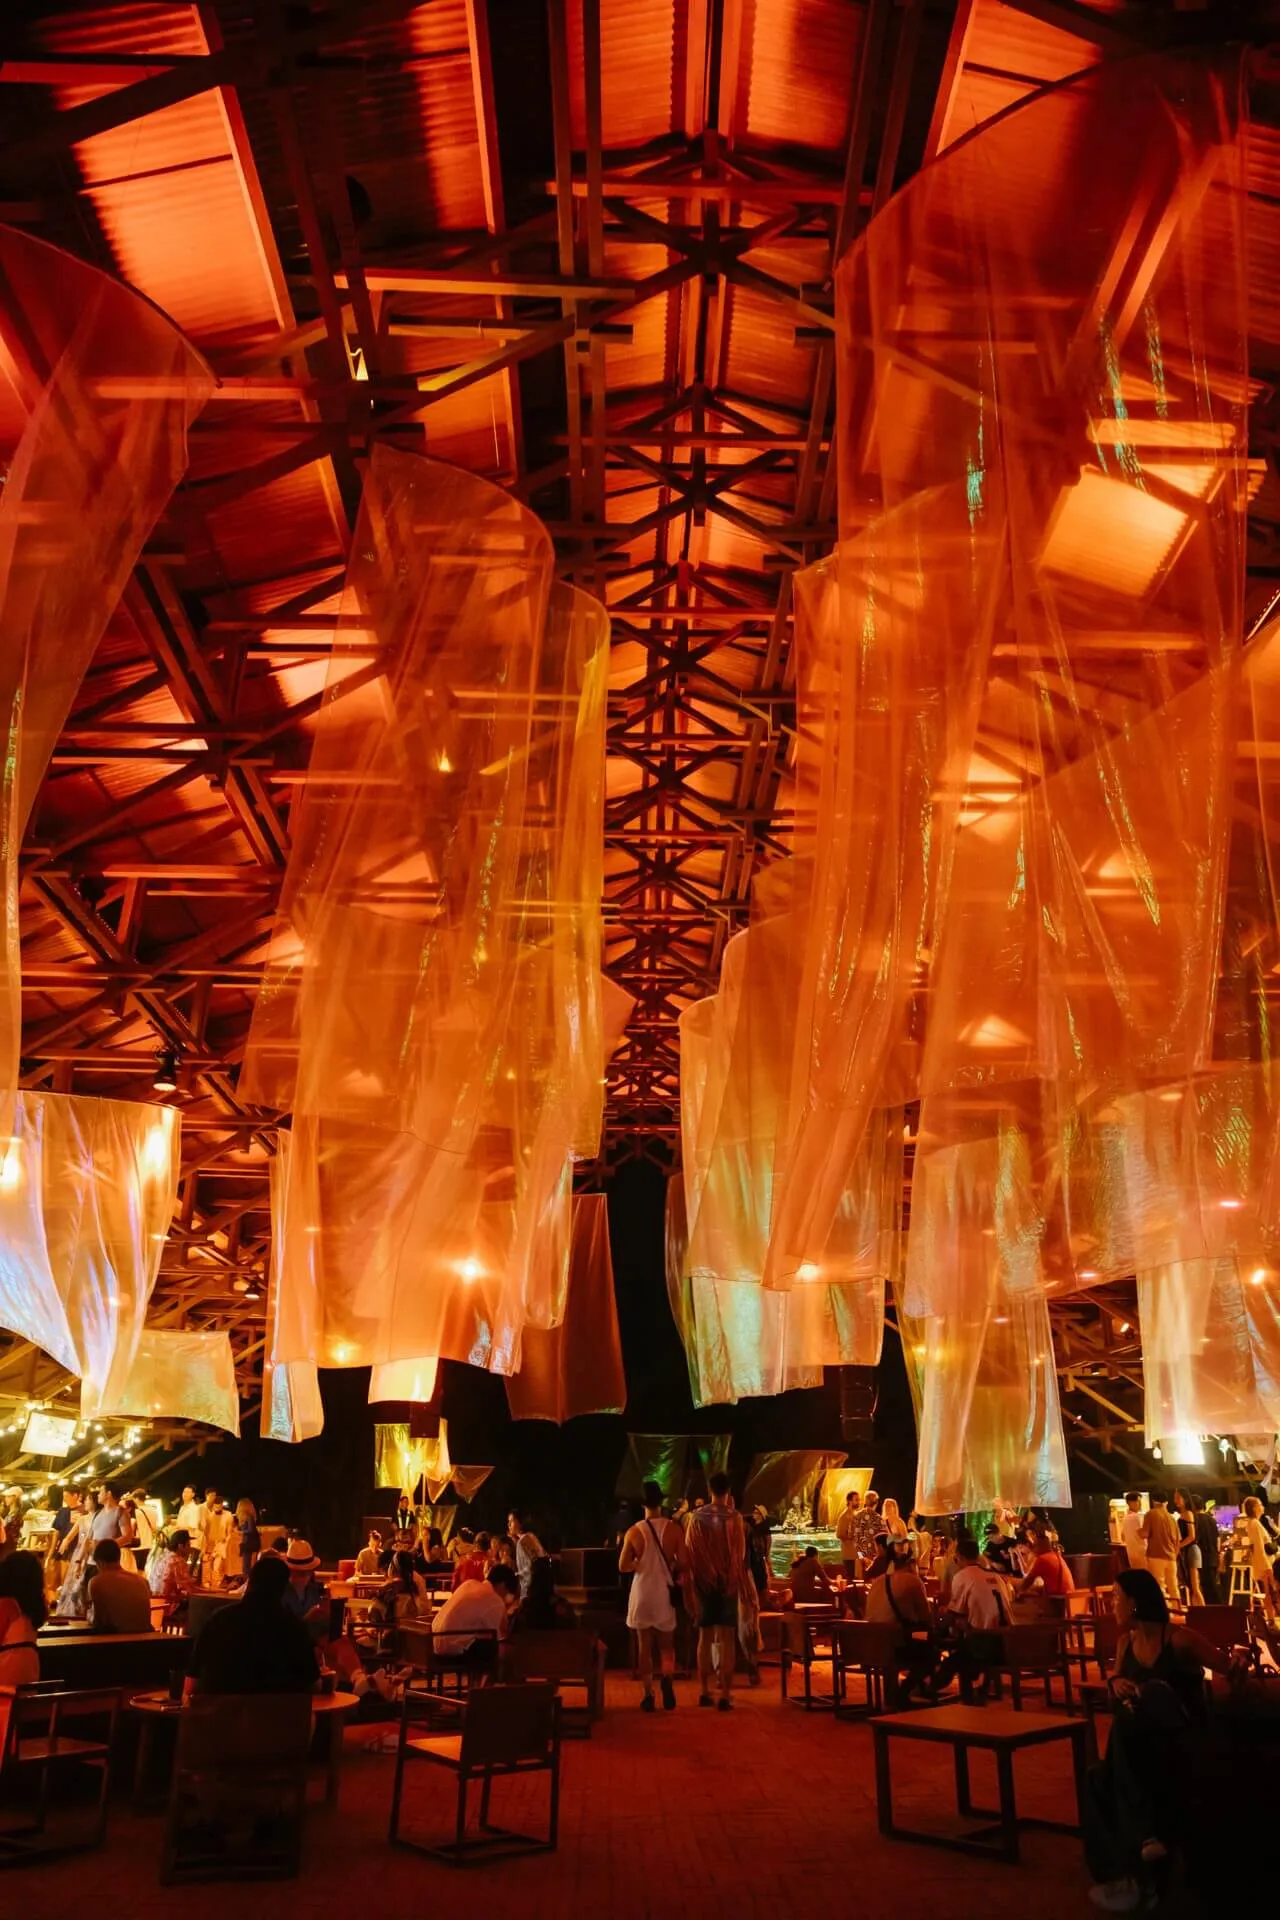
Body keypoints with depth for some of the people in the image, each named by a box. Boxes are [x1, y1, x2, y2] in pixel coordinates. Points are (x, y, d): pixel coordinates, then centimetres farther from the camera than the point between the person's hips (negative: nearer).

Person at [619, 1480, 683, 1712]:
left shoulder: (634, 1531, -7)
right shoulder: (674, 1529, -8)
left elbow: (623, 1566, -4)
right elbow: (683, 1564, -8)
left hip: (642, 1593, 0)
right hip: (665, 1593, 0)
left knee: (644, 1646, 10)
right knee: (666, 1645, 13)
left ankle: (648, 1695, 8)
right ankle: (667, 1678, -13)